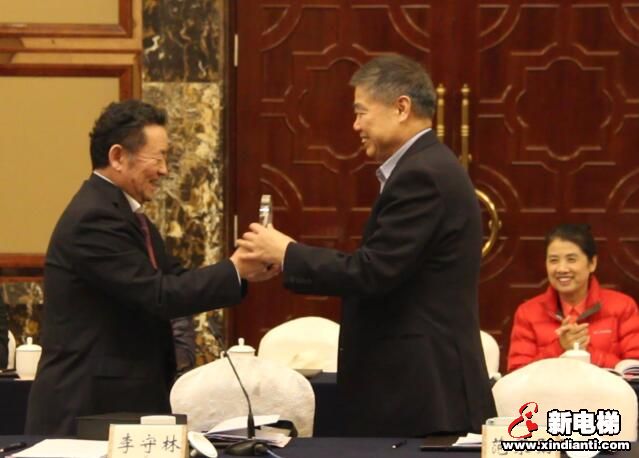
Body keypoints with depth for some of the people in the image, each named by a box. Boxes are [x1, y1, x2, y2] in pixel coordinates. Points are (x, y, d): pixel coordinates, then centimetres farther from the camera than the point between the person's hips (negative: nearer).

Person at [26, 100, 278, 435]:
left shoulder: (121, 214, 14)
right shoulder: (94, 218, -19)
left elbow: (174, 281, 11)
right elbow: (158, 295, -22)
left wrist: (242, 271, -2)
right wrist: (234, 269, -14)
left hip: (122, 400, 10)